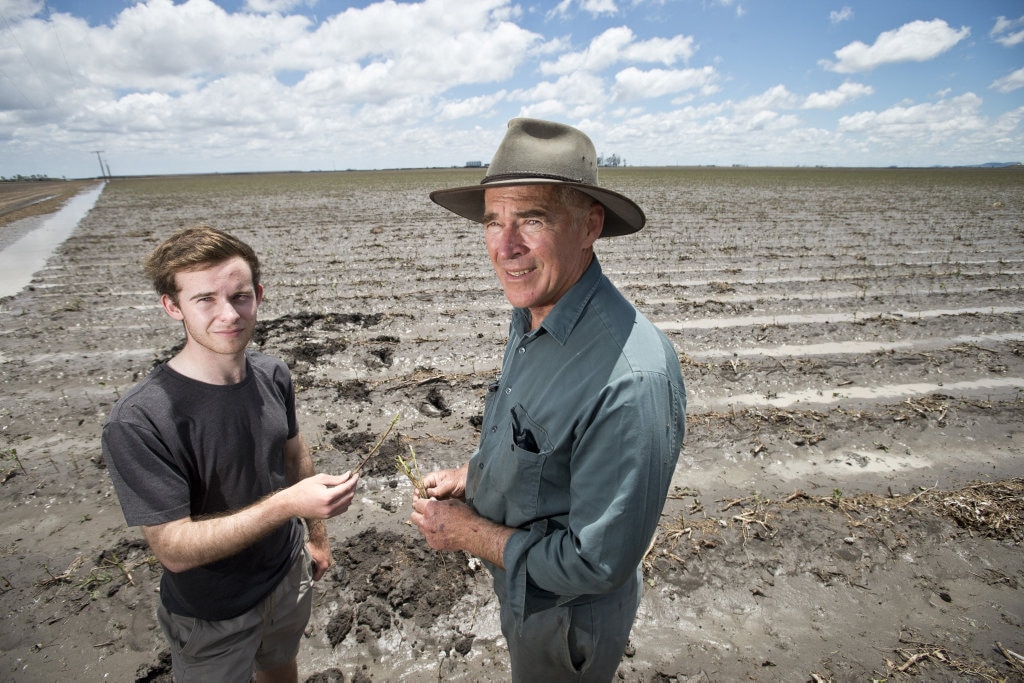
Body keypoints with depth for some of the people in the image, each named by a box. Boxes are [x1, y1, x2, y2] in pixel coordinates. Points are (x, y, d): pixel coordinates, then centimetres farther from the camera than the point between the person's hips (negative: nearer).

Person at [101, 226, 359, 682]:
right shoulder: (137, 423, -30)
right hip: (212, 614, -5)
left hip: (289, 576, 5)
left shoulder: (273, 375, -11)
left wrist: (316, 535, 11)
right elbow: (174, 549, -29)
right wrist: (288, 503, -38)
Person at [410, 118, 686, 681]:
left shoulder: (632, 380, -38)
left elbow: (598, 564, -31)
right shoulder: (530, 319, -8)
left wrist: (469, 534, -21)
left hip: (568, 614, -7)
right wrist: (471, 476, -4)